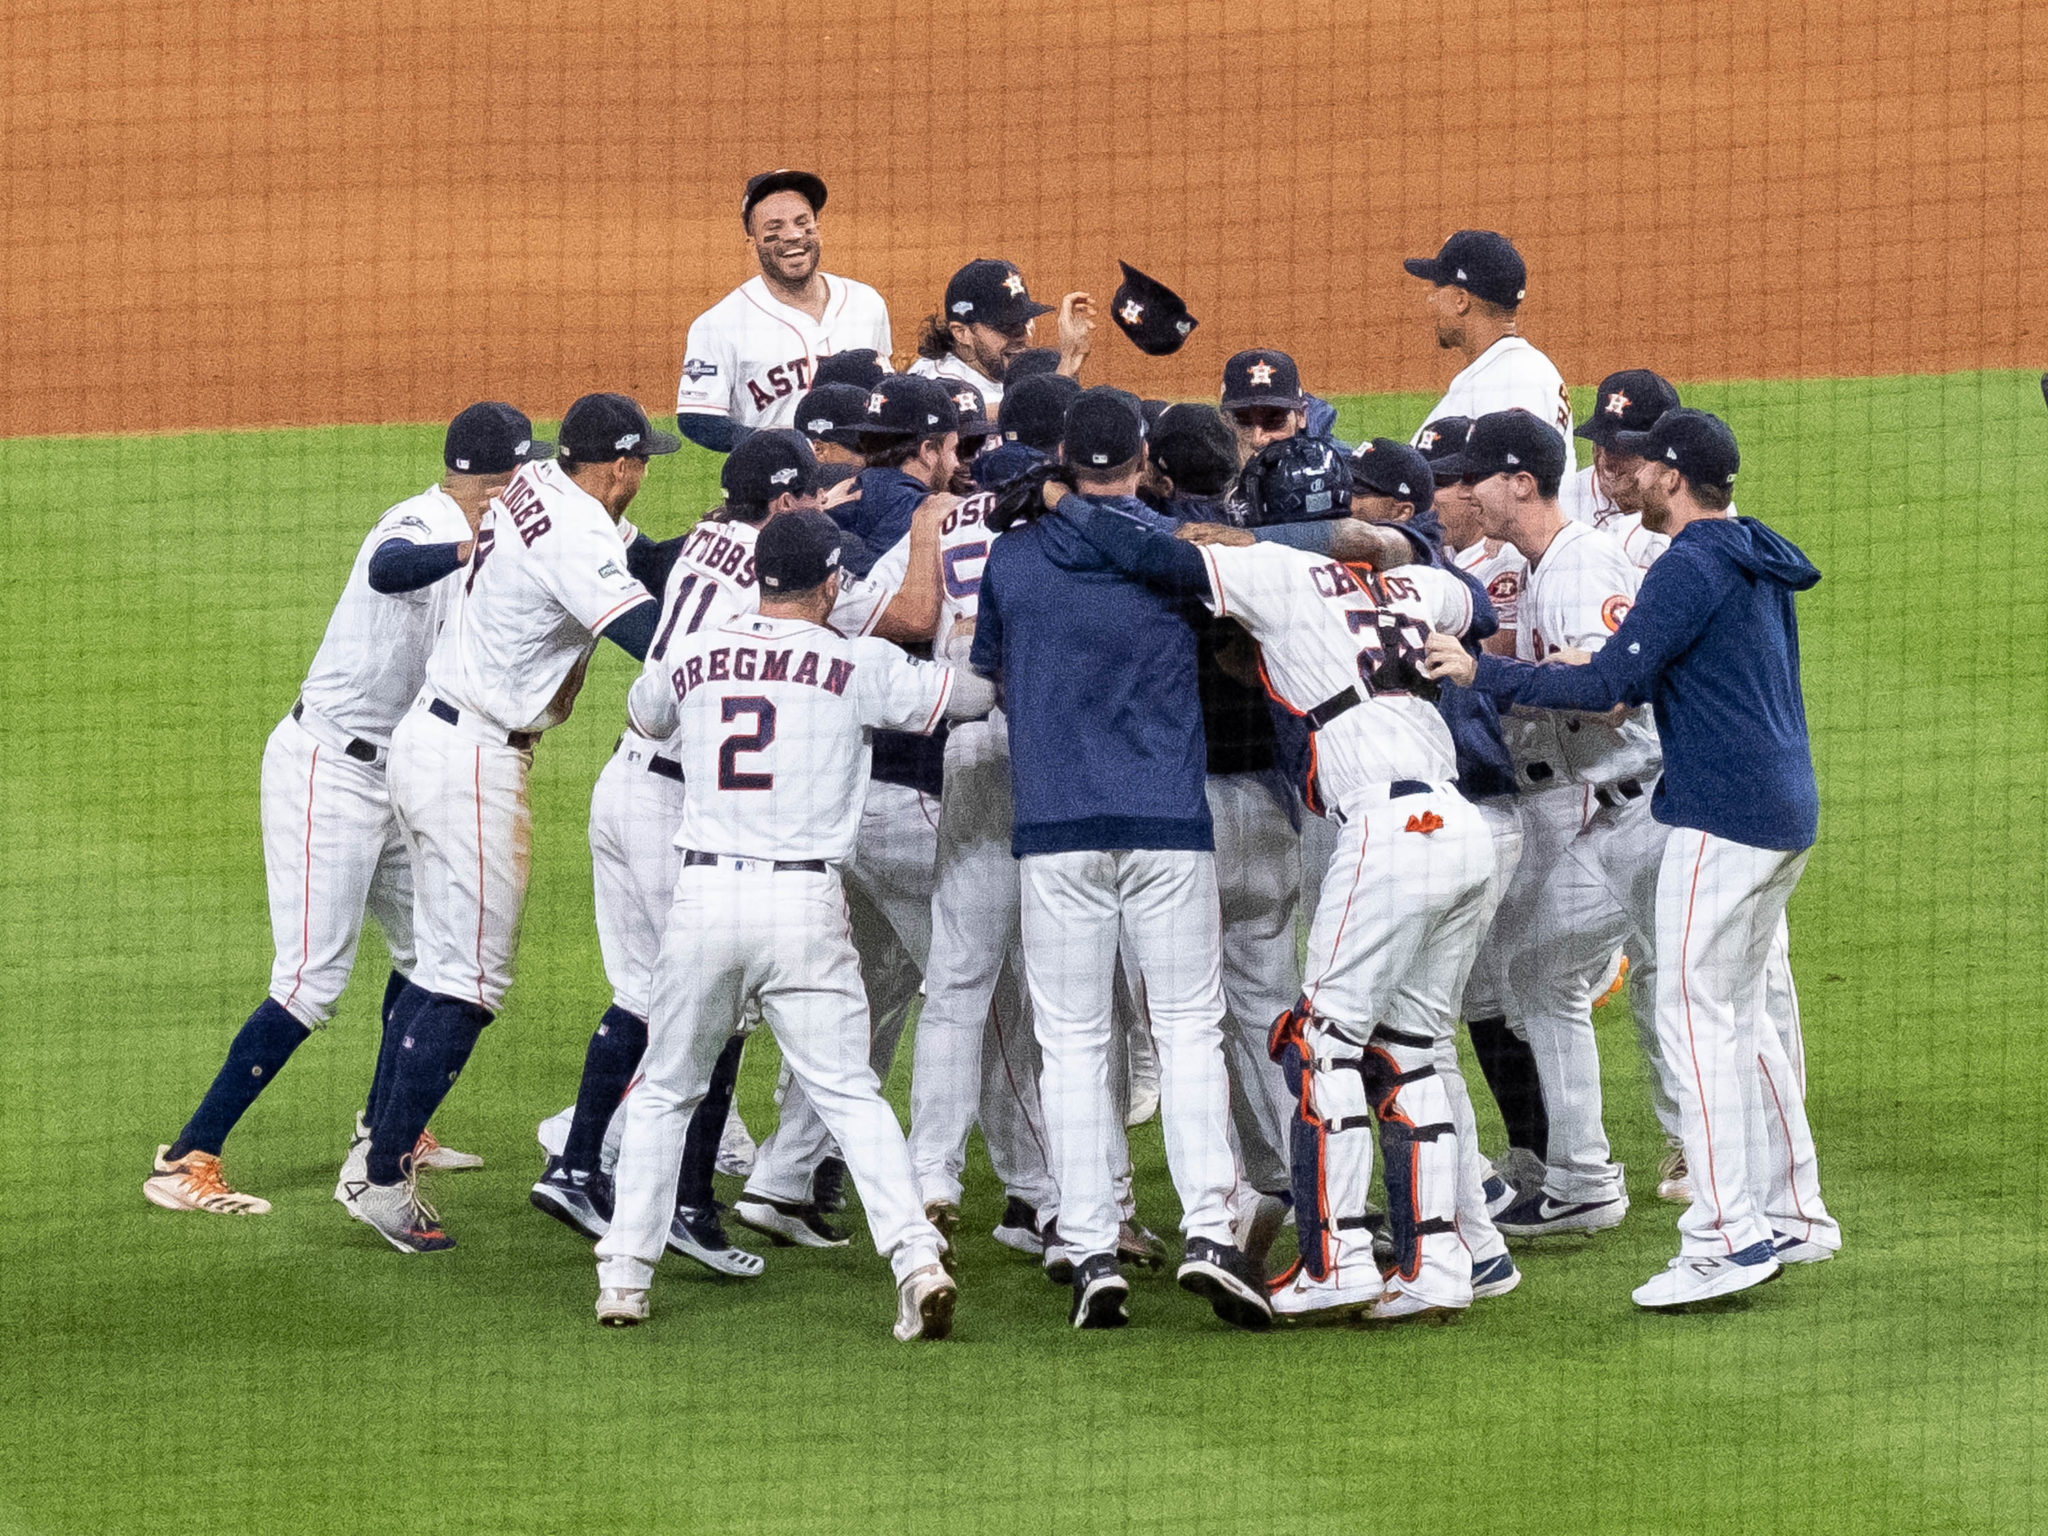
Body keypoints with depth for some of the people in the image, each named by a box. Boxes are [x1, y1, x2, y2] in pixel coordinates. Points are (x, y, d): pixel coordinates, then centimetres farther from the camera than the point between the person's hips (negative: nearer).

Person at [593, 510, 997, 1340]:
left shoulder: (690, 659, 9)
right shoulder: (858, 665, 0)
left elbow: (643, 715, 31)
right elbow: (977, 692, 6)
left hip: (704, 897, 2)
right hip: (805, 901, -2)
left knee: (664, 1091, 17)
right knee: (851, 1094, 0)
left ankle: (624, 1272, 14)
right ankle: (915, 1255, -16)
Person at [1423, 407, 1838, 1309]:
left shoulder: (1692, 568, -15)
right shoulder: (1757, 563, 15)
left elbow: (1607, 684, -20)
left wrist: (1483, 673, -14)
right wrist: (1616, 676, 25)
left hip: (1723, 813, -10)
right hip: (1785, 809, 10)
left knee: (1696, 1016, -9)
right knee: (1737, 1014, 17)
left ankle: (1725, 1238, -14)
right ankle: (1793, 1213, 20)